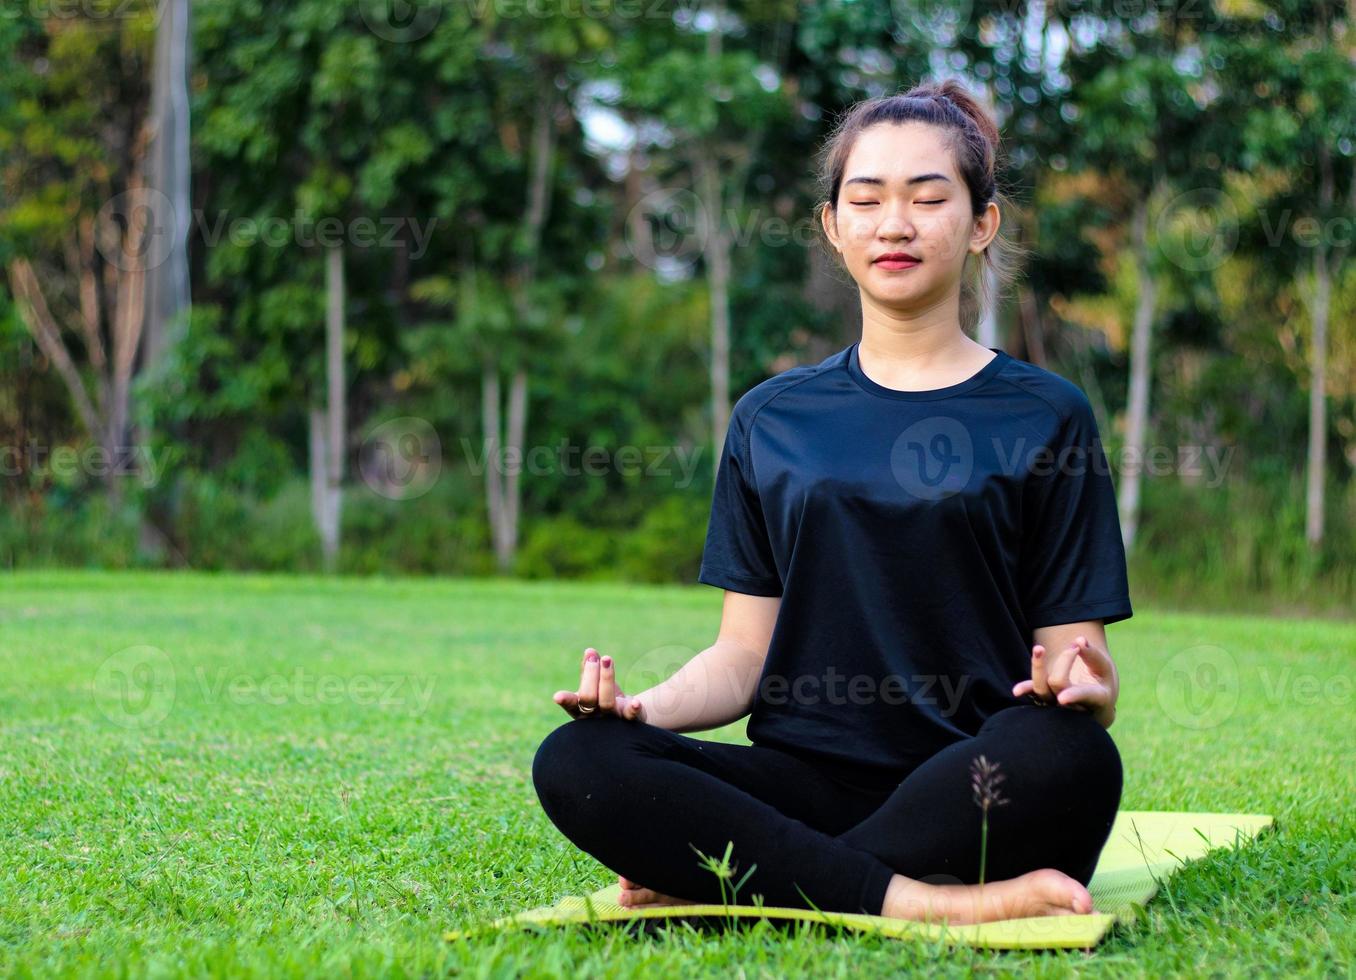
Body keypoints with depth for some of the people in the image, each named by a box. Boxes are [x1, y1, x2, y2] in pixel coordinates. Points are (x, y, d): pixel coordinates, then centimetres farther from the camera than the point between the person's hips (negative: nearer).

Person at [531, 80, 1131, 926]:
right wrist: (646, 706, -10)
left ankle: (738, 884, -24)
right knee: (575, 761, -25)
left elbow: (1080, 660, 3)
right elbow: (746, 653, 12)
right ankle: (934, 906, -29)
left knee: (1067, 754, -37)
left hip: (974, 794, -2)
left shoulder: (1044, 415, 8)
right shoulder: (772, 420, 16)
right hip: (806, 782, 2)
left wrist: (1082, 689, -21)